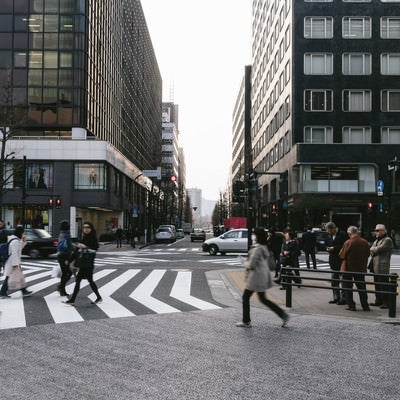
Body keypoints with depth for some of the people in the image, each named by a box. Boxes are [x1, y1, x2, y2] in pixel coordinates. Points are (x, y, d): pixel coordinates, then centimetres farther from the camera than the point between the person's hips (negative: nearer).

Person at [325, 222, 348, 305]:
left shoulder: (342, 234, -12)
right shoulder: (329, 235, 11)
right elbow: (326, 244, 22)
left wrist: (334, 248, -19)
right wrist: (327, 248, 0)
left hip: (342, 260, -8)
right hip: (333, 260, 8)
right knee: (334, 279, 12)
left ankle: (343, 298, 3)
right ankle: (336, 297, 22)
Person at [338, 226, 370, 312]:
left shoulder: (348, 242, -16)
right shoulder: (365, 242, -3)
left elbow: (341, 255, -10)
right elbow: (367, 255, 7)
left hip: (348, 268, -4)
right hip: (361, 269, 4)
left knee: (347, 287, 7)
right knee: (361, 287, 14)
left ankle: (351, 305, 5)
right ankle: (365, 306, 15)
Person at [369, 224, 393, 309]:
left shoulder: (387, 240, -8)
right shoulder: (376, 240, 20)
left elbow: (379, 249, -17)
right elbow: (371, 250, 14)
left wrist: (372, 249, 1)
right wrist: (374, 250, -7)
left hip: (383, 267, -9)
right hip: (375, 266, 9)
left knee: (383, 285, -7)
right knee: (377, 285, 13)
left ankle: (386, 303, -3)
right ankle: (378, 301, 22)